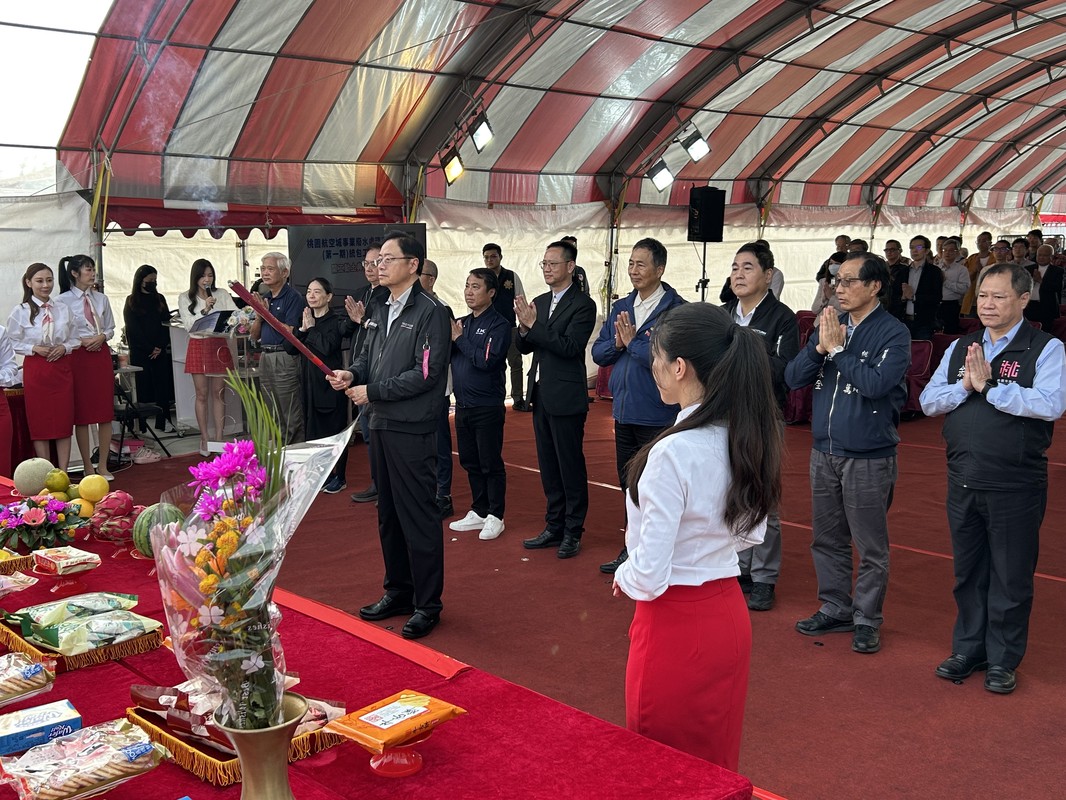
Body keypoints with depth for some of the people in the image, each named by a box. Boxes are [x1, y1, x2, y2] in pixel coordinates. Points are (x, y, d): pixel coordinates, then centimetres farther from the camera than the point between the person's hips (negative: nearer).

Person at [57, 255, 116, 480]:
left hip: (102, 355, 4)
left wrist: (102, 337, -7)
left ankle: (103, 466, 13)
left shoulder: (101, 299, 8)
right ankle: (87, 467, 11)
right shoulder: (63, 301, -4)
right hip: (77, 357, -4)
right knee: (82, 413, 1)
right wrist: (81, 341, -16)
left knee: (105, 412, 3)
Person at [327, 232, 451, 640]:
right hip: (381, 425, 9)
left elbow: (426, 374, -19)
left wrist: (372, 391, -16)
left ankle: (428, 604, 9)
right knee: (388, 514, 16)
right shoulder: (382, 313, 15)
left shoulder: (430, 313, -12)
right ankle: (398, 591, 30)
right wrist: (351, 374, -2)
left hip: (412, 430, -9)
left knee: (418, 517, -2)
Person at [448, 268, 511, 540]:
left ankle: (495, 516, 12)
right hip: (463, 405, 7)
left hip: (487, 407, -7)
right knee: (469, 461, 15)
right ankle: (478, 512, 27)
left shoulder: (498, 324, -9)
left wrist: (459, 339, -15)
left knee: (490, 463, 1)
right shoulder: (461, 323, 11)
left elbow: (488, 360, -22)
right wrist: (448, 339, -14)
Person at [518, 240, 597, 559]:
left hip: (566, 398, -7)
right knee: (548, 466, 15)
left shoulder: (582, 305, -10)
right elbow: (525, 347, 9)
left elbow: (570, 346, -21)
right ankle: (554, 527, 25)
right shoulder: (538, 303, 11)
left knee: (571, 467, 1)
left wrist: (533, 325, -21)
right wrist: (524, 327, -11)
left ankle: (573, 532, 11)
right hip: (541, 395, 7)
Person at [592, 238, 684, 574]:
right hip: (624, 411, 7)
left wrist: (631, 341, -17)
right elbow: (599, 353, 8)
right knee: (628, 484, 18)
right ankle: (632, 549, 32)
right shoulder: (621, 308, 10)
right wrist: (617, 343, -12)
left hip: (658, 416, -7)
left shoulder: (675, 310, -12)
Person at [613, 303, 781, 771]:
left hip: (677, 626, -7)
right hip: (730, 614, 7)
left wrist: (623, 576, -3)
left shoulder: (673, 451, -26)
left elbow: (649, 576, -23)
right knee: (717, 760, 24)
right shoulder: (748, 438, -3)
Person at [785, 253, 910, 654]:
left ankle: (867, 620, 17)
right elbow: (793, 377, 1)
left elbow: (876, 383, -23)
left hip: (869, 457, -6)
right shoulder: (828, 325, 7)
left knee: (871, 546, 5)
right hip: (824, 452, 6)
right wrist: (819, 348, -15)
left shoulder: (893, 333, -9)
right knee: (826, 538, 15)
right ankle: (835, 608, 29)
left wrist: (837, 349, -17)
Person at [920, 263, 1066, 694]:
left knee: (1011, 577, 8)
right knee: (968, 572, 17)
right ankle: (969, 648, 33)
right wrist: (965, 386, -14)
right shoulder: (960, 347, 9)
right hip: (963, 481, 5)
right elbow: (928, 401, 4)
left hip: (1015, 485, -5)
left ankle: (1003, 660, 24)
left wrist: (989, 385, -21)